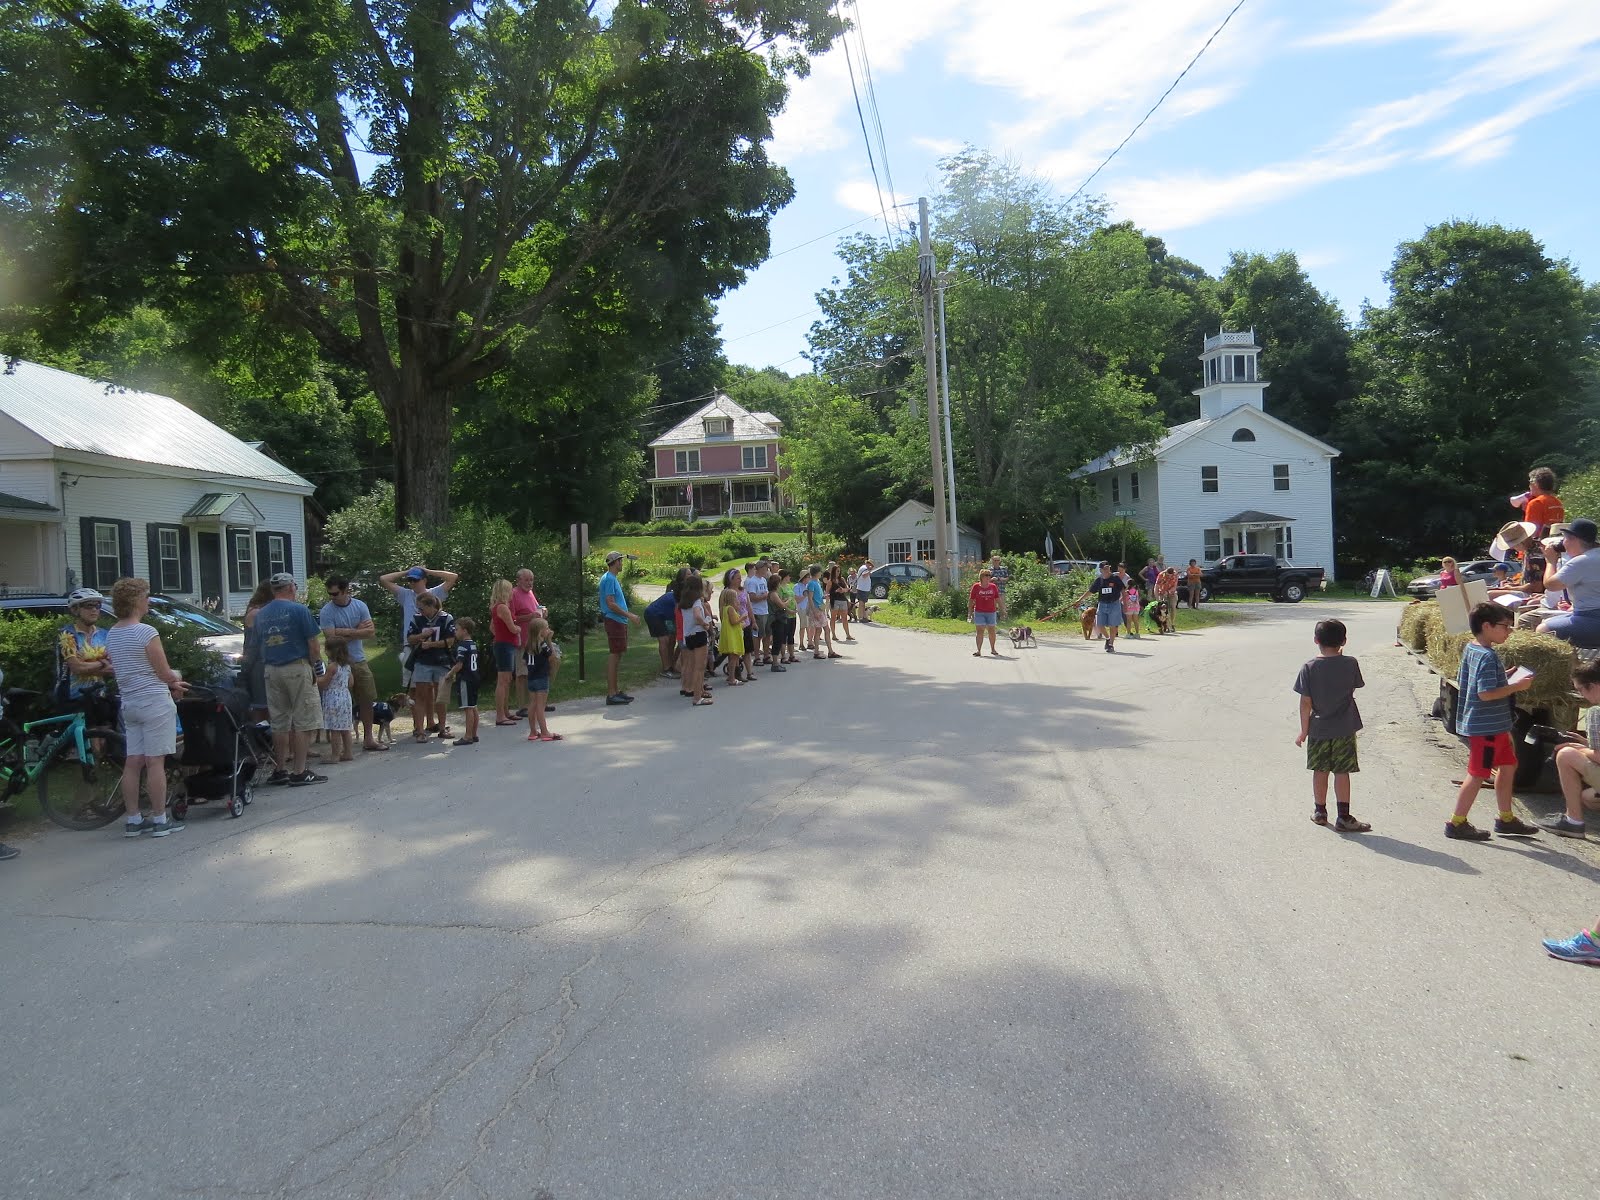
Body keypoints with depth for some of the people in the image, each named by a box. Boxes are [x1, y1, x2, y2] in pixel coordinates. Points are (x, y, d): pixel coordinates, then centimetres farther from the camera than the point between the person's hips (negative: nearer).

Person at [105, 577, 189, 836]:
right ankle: (160, 821, 0)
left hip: (129, 703, 8)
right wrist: (176, 678, 11)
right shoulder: (146, 632, -14)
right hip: (154, 701, -8)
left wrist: (170, 684, 17)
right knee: (155, 763, -4)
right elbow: (165, 674, -12)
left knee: (132, 763, 10)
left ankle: (133, 820, 15)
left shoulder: (112, 634, 10)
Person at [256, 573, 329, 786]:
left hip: (271, 670, 6)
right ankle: (299, 772, -4)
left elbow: (260, 642, 17)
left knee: (279, 723, 13)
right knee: (303, 722, -2)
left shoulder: (260, 614, 10)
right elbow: (313, 642, -9)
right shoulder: (298, 610, -8)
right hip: (297, 668, -6)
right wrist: (317, 666, 1)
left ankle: (281, 770, 18)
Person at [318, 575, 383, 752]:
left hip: (360, 660, 4)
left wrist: (346, 632, -15)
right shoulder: (326, 612, -10)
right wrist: (357, 632, -12)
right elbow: (331, 639, -18)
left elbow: (371, 633, -7)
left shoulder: (360, 606, 1)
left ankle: (368, 739, 21)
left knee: (367, 700, 10)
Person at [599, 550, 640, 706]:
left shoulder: (613, 578, 18)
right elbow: (610, 604, -20)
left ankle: (616, 690, 19)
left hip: (618, 621, 10)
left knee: (616, 656, 13)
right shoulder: (609, 579, -14)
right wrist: (629, 615, -16)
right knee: (614, 656, -9)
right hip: (614, 621, -10)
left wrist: (628, 616, 21)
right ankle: (611, 694, -8)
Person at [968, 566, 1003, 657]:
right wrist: (970, 612, -2)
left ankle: (993, 649, 25)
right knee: (980, 631, -5)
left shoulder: (993, 587, 5)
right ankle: (979, 650, -3)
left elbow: (998, 599, 10)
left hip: (991, 612, 2)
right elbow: (971, 600, 1)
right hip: (979, 612, -2)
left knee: (991, 631, 10)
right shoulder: (976, 587, -2)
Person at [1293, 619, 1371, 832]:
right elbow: (1354, 688, 10)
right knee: (1342, 772, 4)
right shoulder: (1350, 664, -9)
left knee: (1320, 771, 13)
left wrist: (1304, 731, -1)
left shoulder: (1309, 668, -10)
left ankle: (1320, 811, 25)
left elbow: (1306, 702, -9)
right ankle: (1343, 817, 4)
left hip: (1318, 729, 1)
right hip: (1344, 729, -1)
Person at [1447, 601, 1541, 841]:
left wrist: (1505, 678, 13)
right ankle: (1457, 823, 8)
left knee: (1507, 766, 19)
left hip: (1495, 725, 10)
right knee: (1478, 774, -1)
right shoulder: (1488, 657, -22)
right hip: (1486, 727, -10)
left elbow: (1462, 684, 15)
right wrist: (1517, 686, -18)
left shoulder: (1471, 649, 7)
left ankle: (1506, 818, 31)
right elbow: (1486, 693, -27)